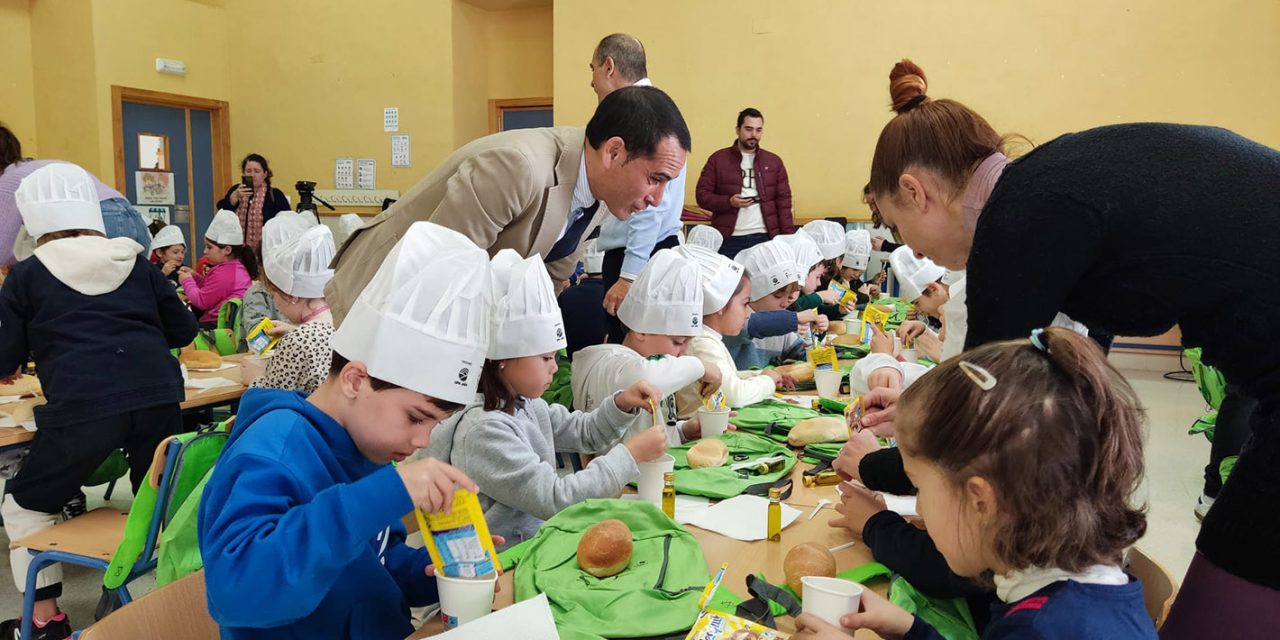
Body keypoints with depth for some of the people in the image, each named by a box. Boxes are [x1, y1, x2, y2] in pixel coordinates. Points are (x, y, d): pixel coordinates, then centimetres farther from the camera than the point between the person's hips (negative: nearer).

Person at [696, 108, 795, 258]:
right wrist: (728, 202, -15)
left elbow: (784, 201, 9)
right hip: (729, 239, -2)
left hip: (766, 238, 2)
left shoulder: (774, 161, 12)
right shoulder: (718, 159, 5)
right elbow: (702, 195, 3)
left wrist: (788, 238, 0)